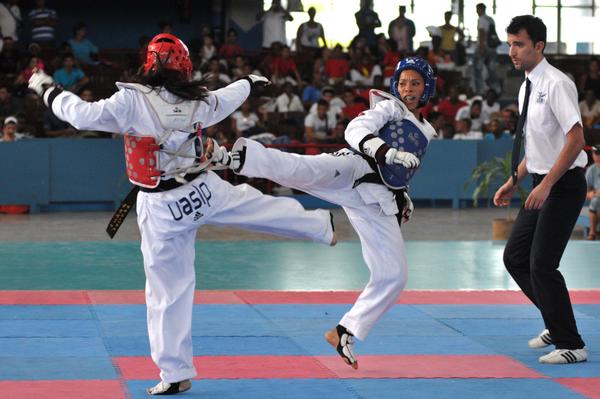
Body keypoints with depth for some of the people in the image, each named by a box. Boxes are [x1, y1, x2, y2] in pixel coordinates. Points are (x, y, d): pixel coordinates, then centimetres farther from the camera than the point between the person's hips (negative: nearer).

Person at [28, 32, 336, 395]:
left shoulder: (130, 102, -17)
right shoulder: (199, 102, -1)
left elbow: (82, 114, -17)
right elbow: (228, 98, 20)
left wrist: (49, 90, 0)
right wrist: (250, 82, 42)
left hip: (162, 210, -3)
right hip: (205, 191, 3)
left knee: (169, 293, 4)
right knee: (255, 204, 28)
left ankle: (176, 374, 11)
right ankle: (323, 226, 49)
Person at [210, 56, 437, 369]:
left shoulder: (424, 132, 27)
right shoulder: (389, 107, 9)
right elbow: (356, 129, -10)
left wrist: (403, 198, 22)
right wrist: (387, 151, -26)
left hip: (376, 201, 6)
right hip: (354, 169, -6)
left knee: (393, 276, 0)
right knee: (305, 170, -38)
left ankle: (344, 333, 14)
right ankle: (231, 156, -56)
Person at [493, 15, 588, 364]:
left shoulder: (556, 84, -17)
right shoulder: (527, 87, 11)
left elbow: (576, 139, -23)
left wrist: (546, 185, -24)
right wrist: (514, 182, 18)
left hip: (564, 185, -9)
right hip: (542, 185, 9)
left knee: (542, 264, -11)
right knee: (515, 257, 13)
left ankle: (571, 345, 0)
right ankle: (557, 322, 28)